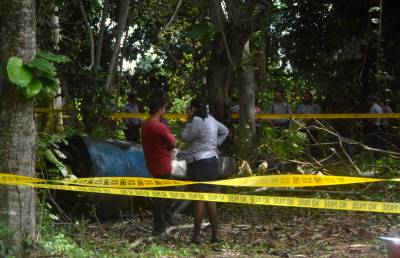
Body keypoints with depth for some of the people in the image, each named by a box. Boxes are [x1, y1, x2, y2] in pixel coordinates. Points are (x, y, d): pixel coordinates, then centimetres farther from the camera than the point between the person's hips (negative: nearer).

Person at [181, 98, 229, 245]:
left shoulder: (197, 121, -13)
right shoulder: (210, 119, 13)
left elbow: (185, 138, -5)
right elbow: (225, 131, 26)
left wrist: (189, 121, 1)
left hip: (199, 162, -8)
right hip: (212, 160, 8)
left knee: (199, 199, -6)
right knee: (210, 199, 10)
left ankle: (196, 235, -4)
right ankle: (215, 234, 11)